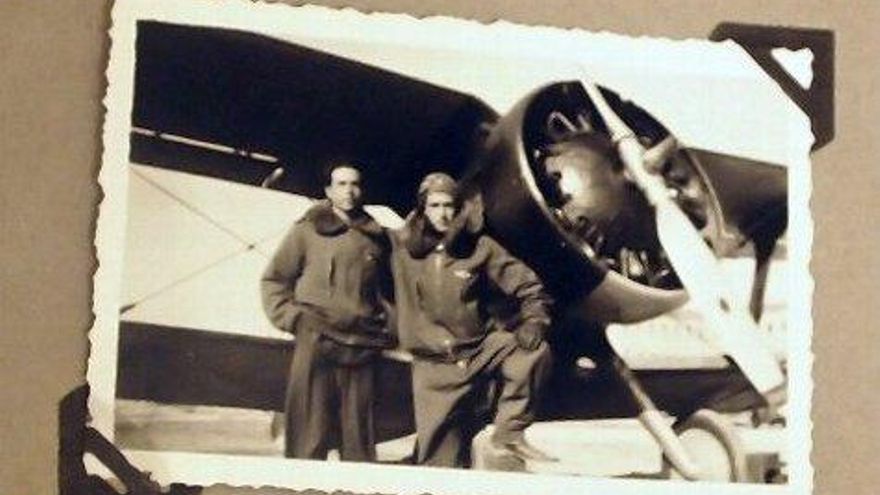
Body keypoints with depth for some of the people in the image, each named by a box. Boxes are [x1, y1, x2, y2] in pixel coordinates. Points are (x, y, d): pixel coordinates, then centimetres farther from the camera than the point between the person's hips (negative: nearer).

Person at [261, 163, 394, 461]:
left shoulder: (376, 237, 12)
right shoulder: (308, 231, 3)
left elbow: (387, 288, 24)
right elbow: (273, 279, 8)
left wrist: (387, 330, 13)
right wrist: (290, 318, -2)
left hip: (362, 347, 3)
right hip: (315, 344, -3)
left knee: (359, 437, 5)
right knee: (309, 432, -4)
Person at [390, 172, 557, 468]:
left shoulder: (479, 247, -2)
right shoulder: (403, 248, -1)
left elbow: (528, 286, 1)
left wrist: (534, 321, -14)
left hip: (481, 346, 0)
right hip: (435, 364, 0)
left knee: (533, 352, -27)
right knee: (441, 457, -2)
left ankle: (509, 433, -13)